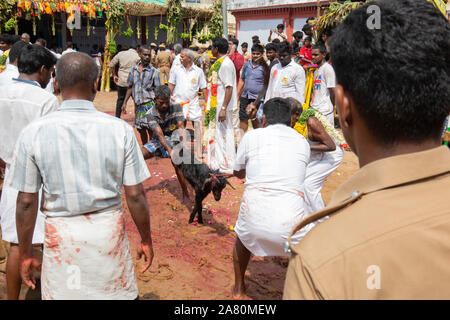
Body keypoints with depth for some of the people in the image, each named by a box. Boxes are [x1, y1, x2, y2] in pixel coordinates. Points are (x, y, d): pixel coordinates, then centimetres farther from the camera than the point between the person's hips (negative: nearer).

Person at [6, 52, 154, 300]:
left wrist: (25, 253, 8)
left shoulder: (33, 133, -9)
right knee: (116, 294, 17)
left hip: (61, 234, 1)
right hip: (108, 230, 0)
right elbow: (135, 196, -7)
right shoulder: (120, 130, -10)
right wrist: (146, 240, 7)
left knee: (62, 294, 19)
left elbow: (27, 202, -5)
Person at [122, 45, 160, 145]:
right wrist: (125, 103, 12)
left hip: (149, 104, -4)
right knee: (141, 129, 12)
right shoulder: (133, 70, 8)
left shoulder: (154, 71, -4)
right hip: (137, 104, 5)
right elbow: (130, 87, 16)